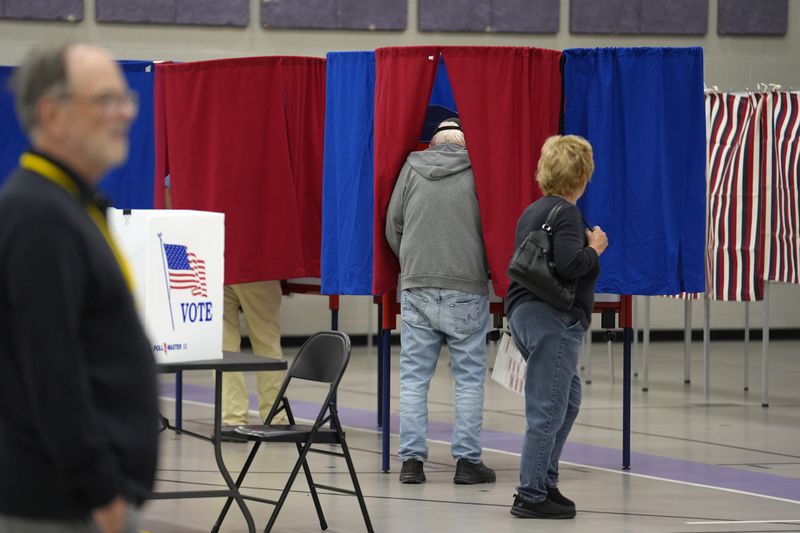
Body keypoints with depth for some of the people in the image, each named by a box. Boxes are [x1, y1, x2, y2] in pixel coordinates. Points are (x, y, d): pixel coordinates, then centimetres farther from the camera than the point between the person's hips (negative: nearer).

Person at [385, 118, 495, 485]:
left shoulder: (412, 167, 4)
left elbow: (393, 228, 8)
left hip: (416, 288, 2)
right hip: (466, 291, -2)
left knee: (414, 377, 6)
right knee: (469, 379, 5)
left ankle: (411, 459, 4)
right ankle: (467, 460, 4)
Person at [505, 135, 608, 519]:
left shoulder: (532, 212, 17)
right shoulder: (565, 213, -13)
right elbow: (569, 264, -26)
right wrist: (595, 248, -7)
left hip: (525, 314, 10)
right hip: (553, 318, -10)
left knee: (569, 400, 20)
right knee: (548, 411, -6)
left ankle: (545, 483, 22)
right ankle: (531, 496, -3)